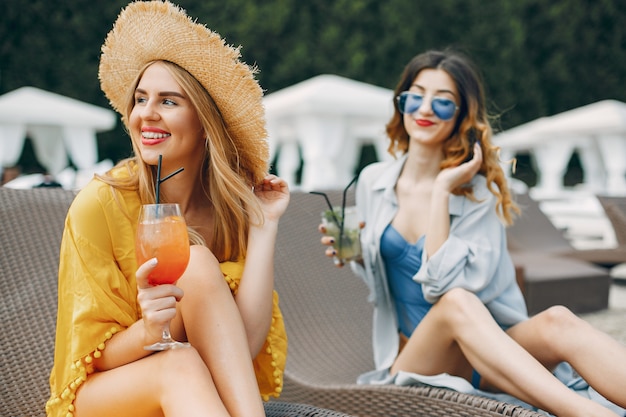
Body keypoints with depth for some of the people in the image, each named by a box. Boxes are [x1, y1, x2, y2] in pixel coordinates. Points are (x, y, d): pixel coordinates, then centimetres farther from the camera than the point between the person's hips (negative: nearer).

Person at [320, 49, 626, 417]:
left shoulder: (480, 193, -3)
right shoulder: (372, 182, 5)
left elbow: (442, 282, -19)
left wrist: (442, 190, -17)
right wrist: (355, 256, -4)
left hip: (486, 356, 0)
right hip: (412, 358, 1)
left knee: (557, 322, -33)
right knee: (458, 304, -34)